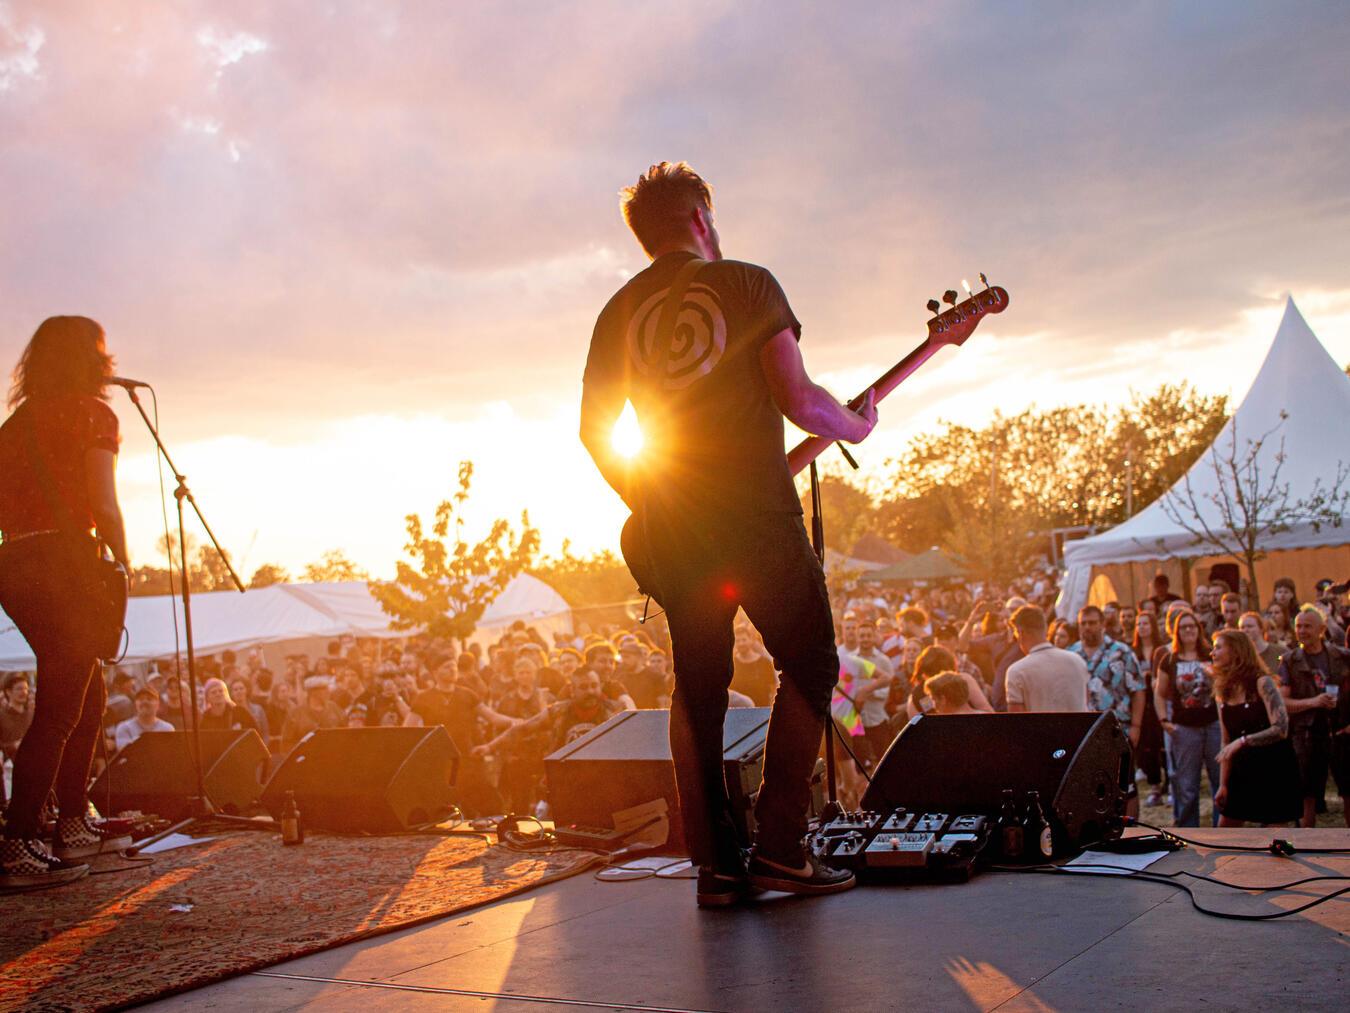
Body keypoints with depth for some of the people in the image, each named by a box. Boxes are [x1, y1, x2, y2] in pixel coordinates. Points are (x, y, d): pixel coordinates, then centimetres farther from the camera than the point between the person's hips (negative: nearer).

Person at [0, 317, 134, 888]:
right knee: (59, 708, -5)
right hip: (65, 566, -7)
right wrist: (122, 567, 0)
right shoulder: (93, 415, -3)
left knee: (89, 695, 19)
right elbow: (104, 507, -11)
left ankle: (75, 826, 25)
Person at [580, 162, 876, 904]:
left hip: (672, 527, 5)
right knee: (809, 664, 9)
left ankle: (716, 862, 9)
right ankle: (779, 846, 1)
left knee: (698, 686, 11)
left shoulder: (618, 311, 11)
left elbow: (593, 430, 10)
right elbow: (796, 397, -9)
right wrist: (855, 427, 10)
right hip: (757, 512, -4)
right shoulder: (746, 283, -1)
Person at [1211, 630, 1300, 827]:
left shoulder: (1262, 683, -14)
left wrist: (1242, 741, -31)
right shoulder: (1224, 690, 5)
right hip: (1243, 772, 7)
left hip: (1273, 769, -7)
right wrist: (1223, 785, 6)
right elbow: (1227, 743, 9)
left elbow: (1281, 729, -24)